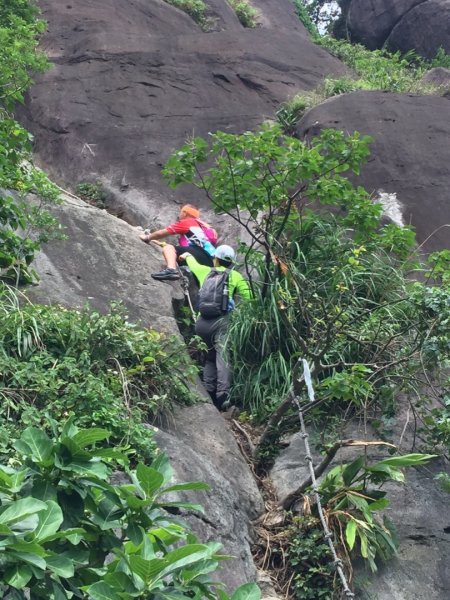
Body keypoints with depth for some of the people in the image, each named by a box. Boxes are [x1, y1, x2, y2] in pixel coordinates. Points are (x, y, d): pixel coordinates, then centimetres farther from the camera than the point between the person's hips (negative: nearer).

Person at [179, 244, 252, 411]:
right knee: (223, 356, -16)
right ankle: (223, 395, -33)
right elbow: (249, 297, 0)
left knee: (211, 354, 21)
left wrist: (187, 255, 64)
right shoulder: (235, 276, 13)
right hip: (220, 321, -4)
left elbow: (193, 263, 44)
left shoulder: (205, 271, 21)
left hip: (202, 322, 4)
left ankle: (208, 391, 11)